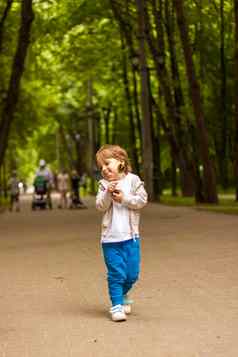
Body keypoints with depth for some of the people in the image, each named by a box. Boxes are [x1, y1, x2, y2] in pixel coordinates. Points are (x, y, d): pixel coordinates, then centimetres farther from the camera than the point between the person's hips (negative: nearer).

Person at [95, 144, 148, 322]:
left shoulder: (133, 180, 2)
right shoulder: (104, 184, 5)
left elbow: (142, 200, -6)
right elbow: (100, 206, -4)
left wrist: (124, 198, -14)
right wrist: (108, 193, -19)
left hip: (130, 236, 1)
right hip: (110, 237, 0)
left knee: (132, 274, 7)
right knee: (116, 273, -5)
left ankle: (123, 295, 34)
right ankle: (116, 306, 4)